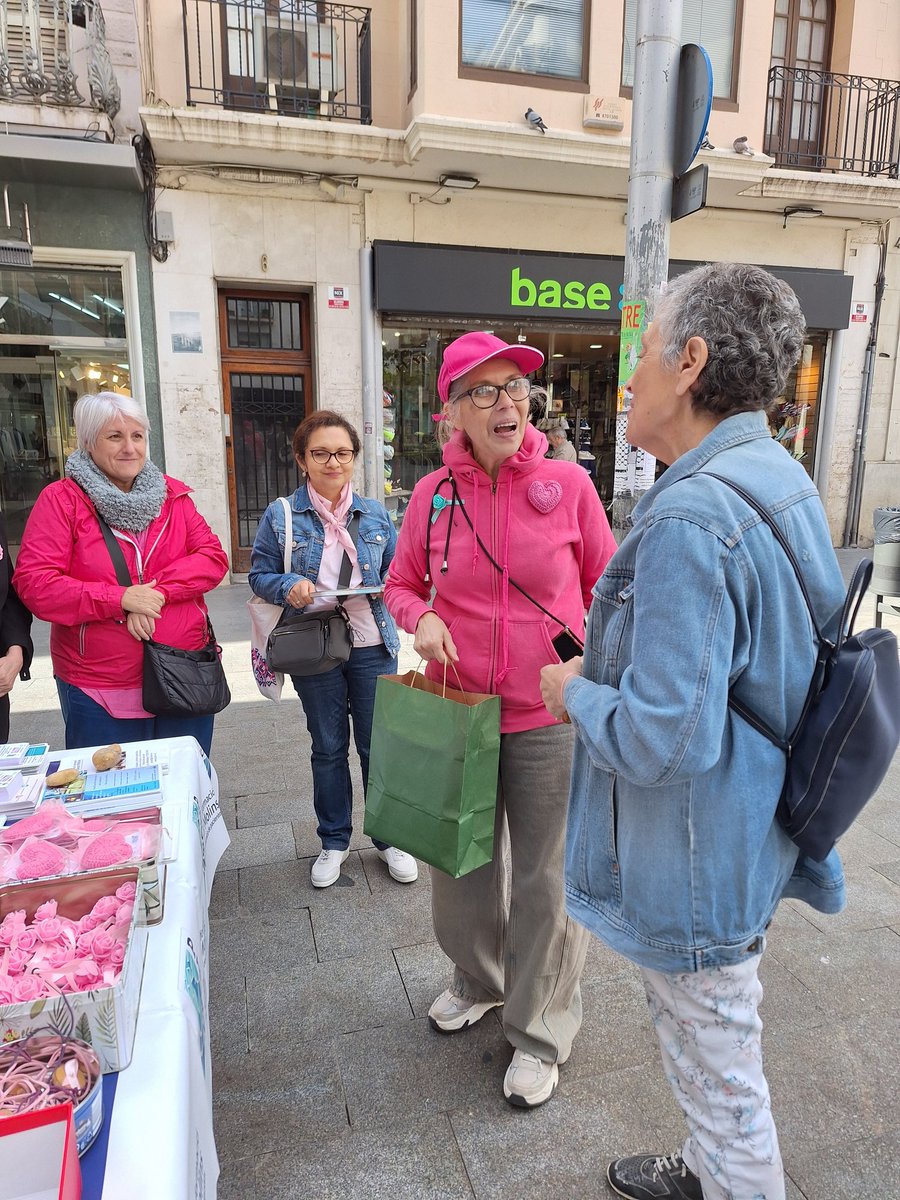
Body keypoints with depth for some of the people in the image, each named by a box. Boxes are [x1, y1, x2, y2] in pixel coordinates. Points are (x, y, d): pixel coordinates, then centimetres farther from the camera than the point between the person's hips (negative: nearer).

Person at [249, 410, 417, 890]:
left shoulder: (375, 514, 3)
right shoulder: (281, 516, -3)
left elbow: (395, 573, 10)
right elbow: (259, 575, 1)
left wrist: (383, 591, -11)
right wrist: (288, 587, -19)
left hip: (372, 647, 1)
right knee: (328, 748, 14)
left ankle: (389, 838, 29)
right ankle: (334, 842, 33)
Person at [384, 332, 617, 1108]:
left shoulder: (568, 484, -8)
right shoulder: (433, 494, -3)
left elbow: (605, 588, 1)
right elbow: (402, 584, 9)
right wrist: (421, 618, -12)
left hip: (549, 720, -2)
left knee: (546, 878, 11)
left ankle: (540, 1033, 36)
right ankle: (480, 979, 51)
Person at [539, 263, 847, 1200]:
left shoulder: (689, 520, -30)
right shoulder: (783, 481, 2)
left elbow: (662, 741, -33)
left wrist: (576, 691, -13)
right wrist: (609, 666, 11)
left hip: (696, 863, -10)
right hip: (750, 832, 10)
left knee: (718, 1073, 16)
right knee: (714, 1059, 31)